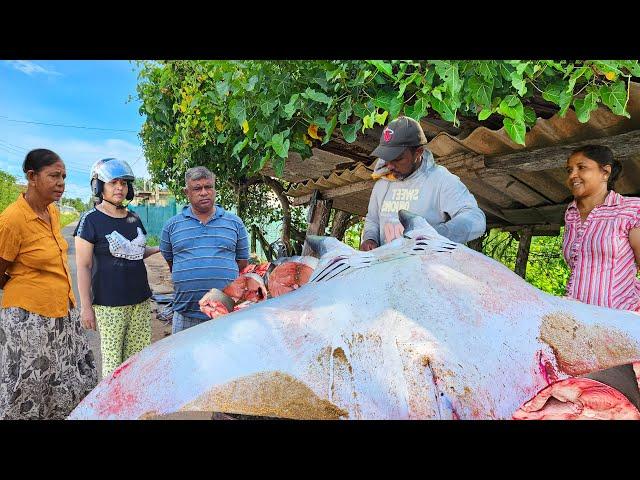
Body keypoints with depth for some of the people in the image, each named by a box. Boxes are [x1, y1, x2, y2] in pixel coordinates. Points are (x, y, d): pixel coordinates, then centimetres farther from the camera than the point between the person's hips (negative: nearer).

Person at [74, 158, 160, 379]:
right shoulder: (91, 220, -6)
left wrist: (158, 249, 6)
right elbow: (83, 266, -7)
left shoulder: (134, 218, 11)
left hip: (141, 301, 5)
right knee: (112, 360, 2)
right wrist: (86, 307, -9)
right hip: (109, 304, -5)